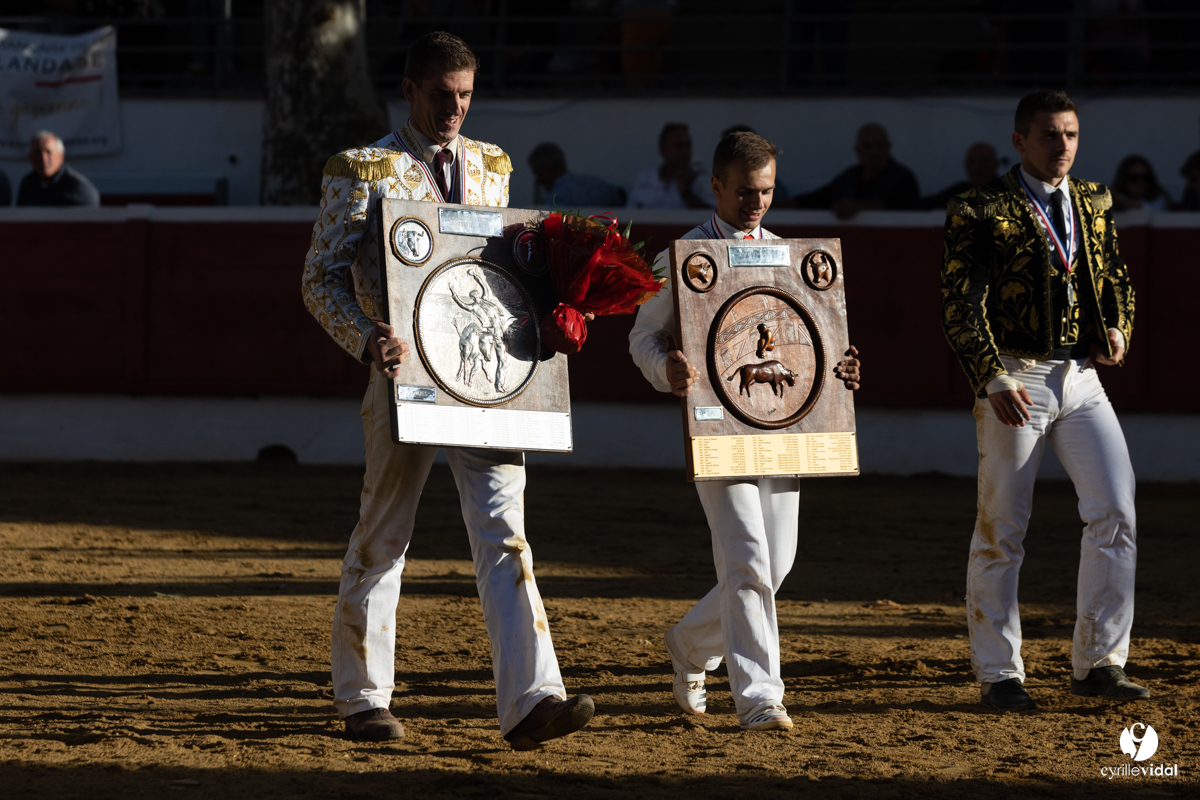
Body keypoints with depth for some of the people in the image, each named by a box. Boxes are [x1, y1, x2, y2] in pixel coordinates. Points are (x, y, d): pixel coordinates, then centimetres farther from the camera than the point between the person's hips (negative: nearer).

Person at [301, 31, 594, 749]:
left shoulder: (491, 166, 15)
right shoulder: (363, 171, -1)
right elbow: (321, 278, -5)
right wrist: (366, 338, -23)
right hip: (407, 373, -3)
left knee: (504, 532, -8)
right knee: (383, 540, 6)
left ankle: (531, 701, -17)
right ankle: (363, 699, 21)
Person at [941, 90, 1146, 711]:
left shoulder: (1094, 203, 13)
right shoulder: (980, 211, -4)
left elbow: (1116, 278, 23)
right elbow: (961, 304, -11)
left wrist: (1118, 330, 2)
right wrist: (992, 379, -22)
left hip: (1082, 376, 5)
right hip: (1015, 376, -5)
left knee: (1116, 512, -6)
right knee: (1000, 531, 0)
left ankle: (1098, 664, 2)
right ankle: (998, 675, 9)